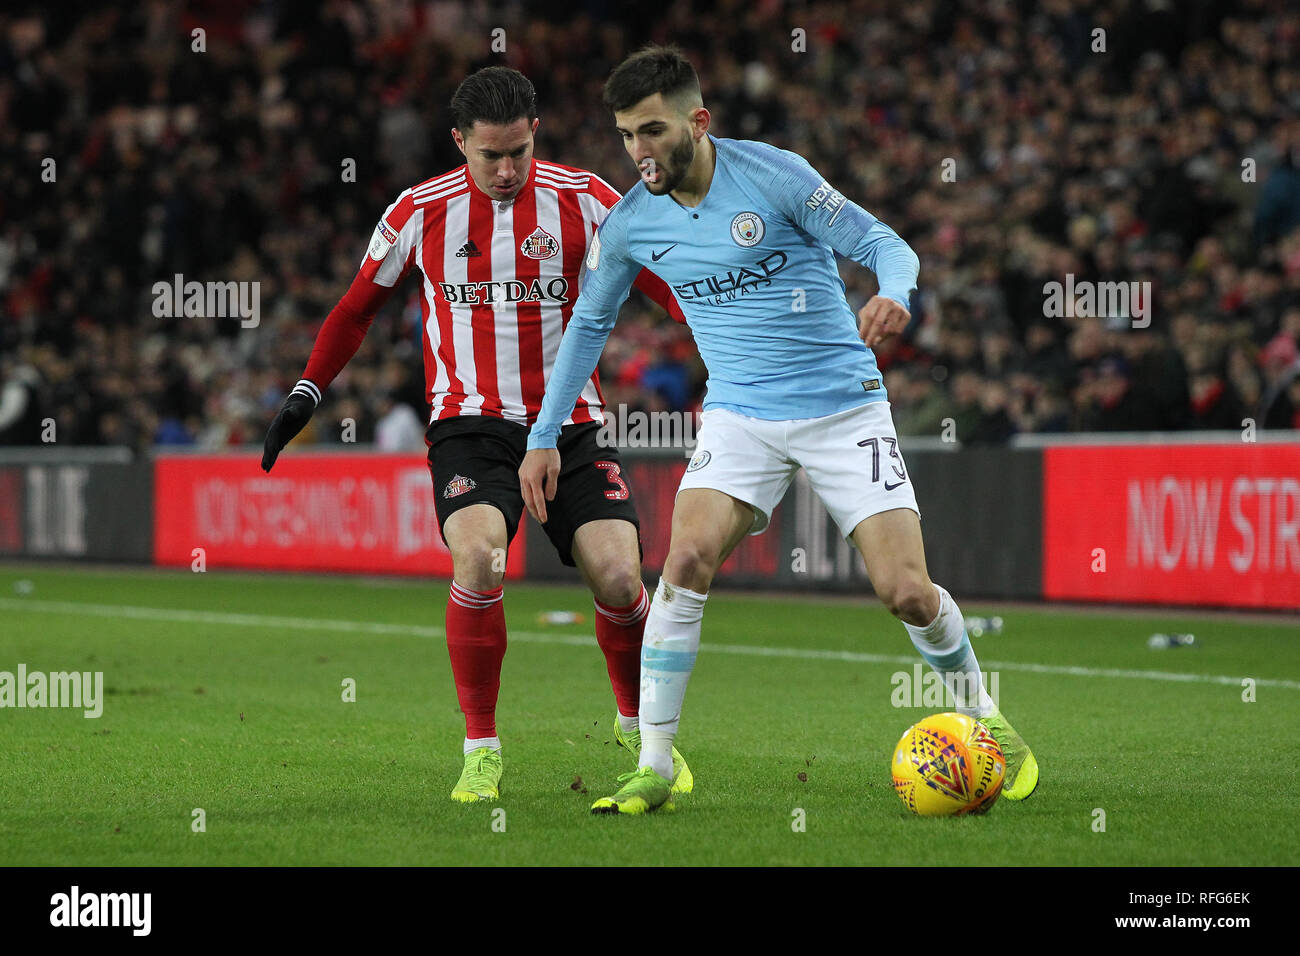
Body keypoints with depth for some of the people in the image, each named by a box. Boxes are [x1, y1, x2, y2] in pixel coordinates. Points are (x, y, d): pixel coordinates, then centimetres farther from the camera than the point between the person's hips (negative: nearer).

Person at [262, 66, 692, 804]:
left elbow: (666, 279, 2)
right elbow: (359, 306, 14)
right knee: (478, 559, -26)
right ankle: (482, 751, -10)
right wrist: (307, 393, 10)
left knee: (619, 577, -11)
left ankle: (642, 728, 18)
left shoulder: (582, 198, -2)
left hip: (570, 424, 1)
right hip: (470, 424, -1)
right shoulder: (420, 212, 0)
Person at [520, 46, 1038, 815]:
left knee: (906, 591, -10)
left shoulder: (770, 175, -12)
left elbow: (883, 243, -10)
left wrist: (894, 294, -33)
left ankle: (985, 721, 18)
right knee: (687, 561, -21)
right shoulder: (629, 225, -1)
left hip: (844, 405, -2)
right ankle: (654, 768, -13)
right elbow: (589, 324, 14)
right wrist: (545, 436, 12)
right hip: (741, 417, 3)